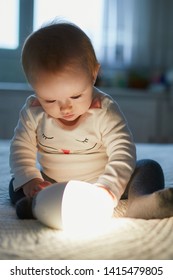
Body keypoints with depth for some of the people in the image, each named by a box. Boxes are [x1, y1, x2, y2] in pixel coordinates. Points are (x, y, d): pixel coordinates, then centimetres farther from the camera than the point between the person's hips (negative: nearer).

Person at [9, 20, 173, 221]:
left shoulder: (105, 111, -19)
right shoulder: (32, 111, -10)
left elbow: (123, 155, -25)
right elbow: (20, 148, -3)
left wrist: (105, 191, -42)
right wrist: (30, 180, -23)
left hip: (102, 184, -2)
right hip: (52, 187, 2)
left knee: (149, 168, -19)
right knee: (16, 184, -16)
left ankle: (140, 202, -46)